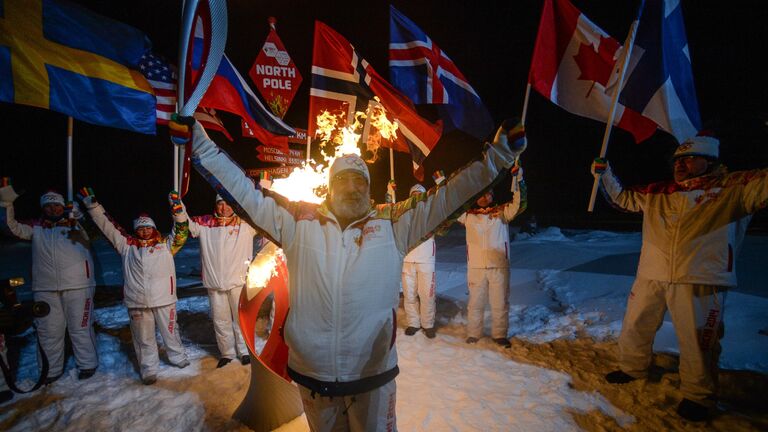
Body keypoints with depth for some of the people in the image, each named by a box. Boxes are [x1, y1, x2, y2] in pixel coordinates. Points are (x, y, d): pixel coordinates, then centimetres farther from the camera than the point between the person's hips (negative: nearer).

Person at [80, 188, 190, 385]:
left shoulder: (166, 244, 7)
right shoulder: (128, 245, 9)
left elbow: (182, 231, -3)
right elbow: (108, 226, 12)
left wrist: (177, 208, -14)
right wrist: (92, 204, 12)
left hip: (164, 299, -1)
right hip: (137, 302, 1)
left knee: (170, 331, 12)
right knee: (144, 338, 9)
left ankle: (178, 358, 30)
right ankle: (149, 370, 21)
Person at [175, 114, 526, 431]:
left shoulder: (393, 224, 0)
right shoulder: (299, 221, 0)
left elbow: (447, 198, -2)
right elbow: (244, 194, 1)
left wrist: (498, 155, -6)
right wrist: (201, 144, -2)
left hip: (373, 376, -1)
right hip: (312, 376, 1)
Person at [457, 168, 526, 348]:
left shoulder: (502, 212, 2)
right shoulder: (468, 215, 6)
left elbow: (519, 204, -12)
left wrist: (516, 178, -21)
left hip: (499, 266, 0)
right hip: (475, 267, 1)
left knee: (500, 303, 10)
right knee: (475, 302, 12)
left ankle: (499, 334, 26)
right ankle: (473, 333, 27)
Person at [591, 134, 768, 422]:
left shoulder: (735, 187, 3)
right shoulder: (657, 193, 14)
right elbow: (622, 197, 23)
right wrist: (604, 175, 13)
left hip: (700, 280, -4)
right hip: (650, 277, 5)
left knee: (697, 341, 7)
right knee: (635, 327, 16)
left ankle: (697, 395, 28)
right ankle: (632, 368, 39)